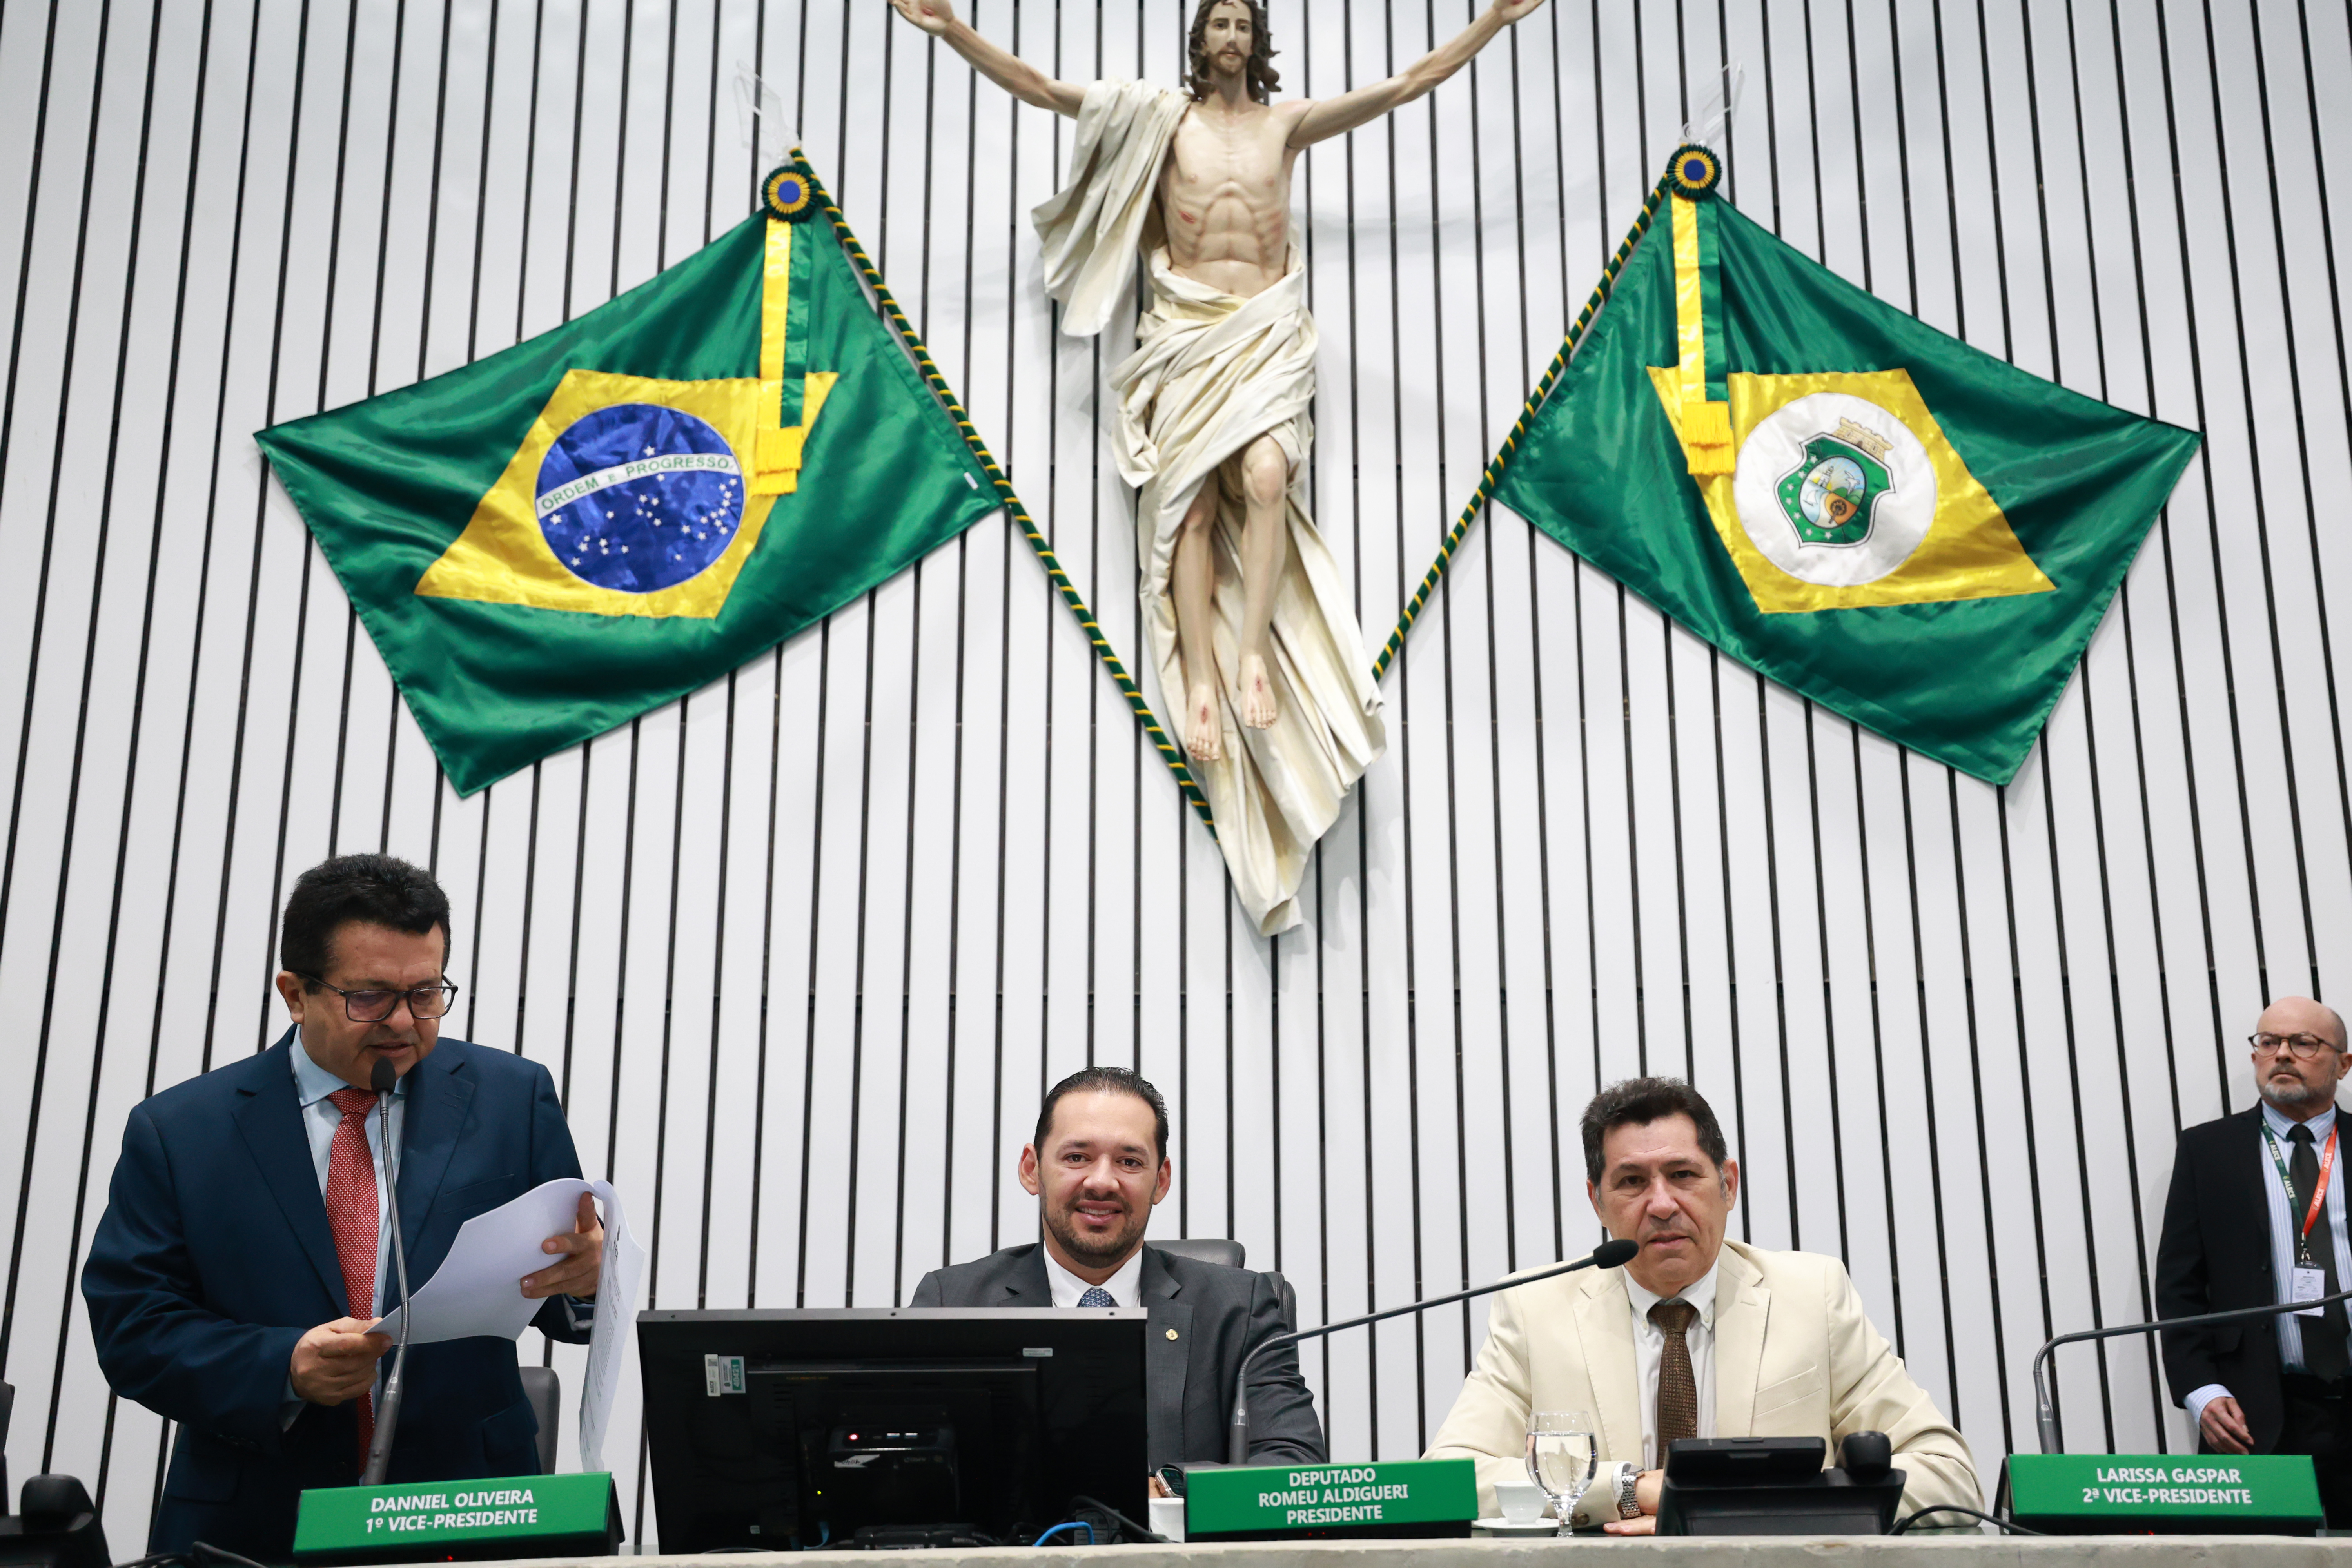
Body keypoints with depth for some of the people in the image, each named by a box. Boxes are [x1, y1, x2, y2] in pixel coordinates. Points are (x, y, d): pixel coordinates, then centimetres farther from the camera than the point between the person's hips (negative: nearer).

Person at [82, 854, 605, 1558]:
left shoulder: (514, 1098, 7)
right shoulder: (176, 1133, 6)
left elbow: (567, 1315, 8)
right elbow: (130, 1327, 2)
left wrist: (585, 1274, -15)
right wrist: (284, 1369, -14)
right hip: (255, 1530, 0)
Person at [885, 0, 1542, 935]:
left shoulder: (1290, 123, 15)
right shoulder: (1161, 120, 12)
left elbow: (1408, 85, 18)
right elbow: (1043, 91, 7)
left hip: (1268, 329, 0)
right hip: (1187, 330, 0)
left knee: (1265, 476, -24)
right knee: (1190, 496, -13)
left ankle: (1254, 653, -21)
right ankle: (1201, 681, -16)